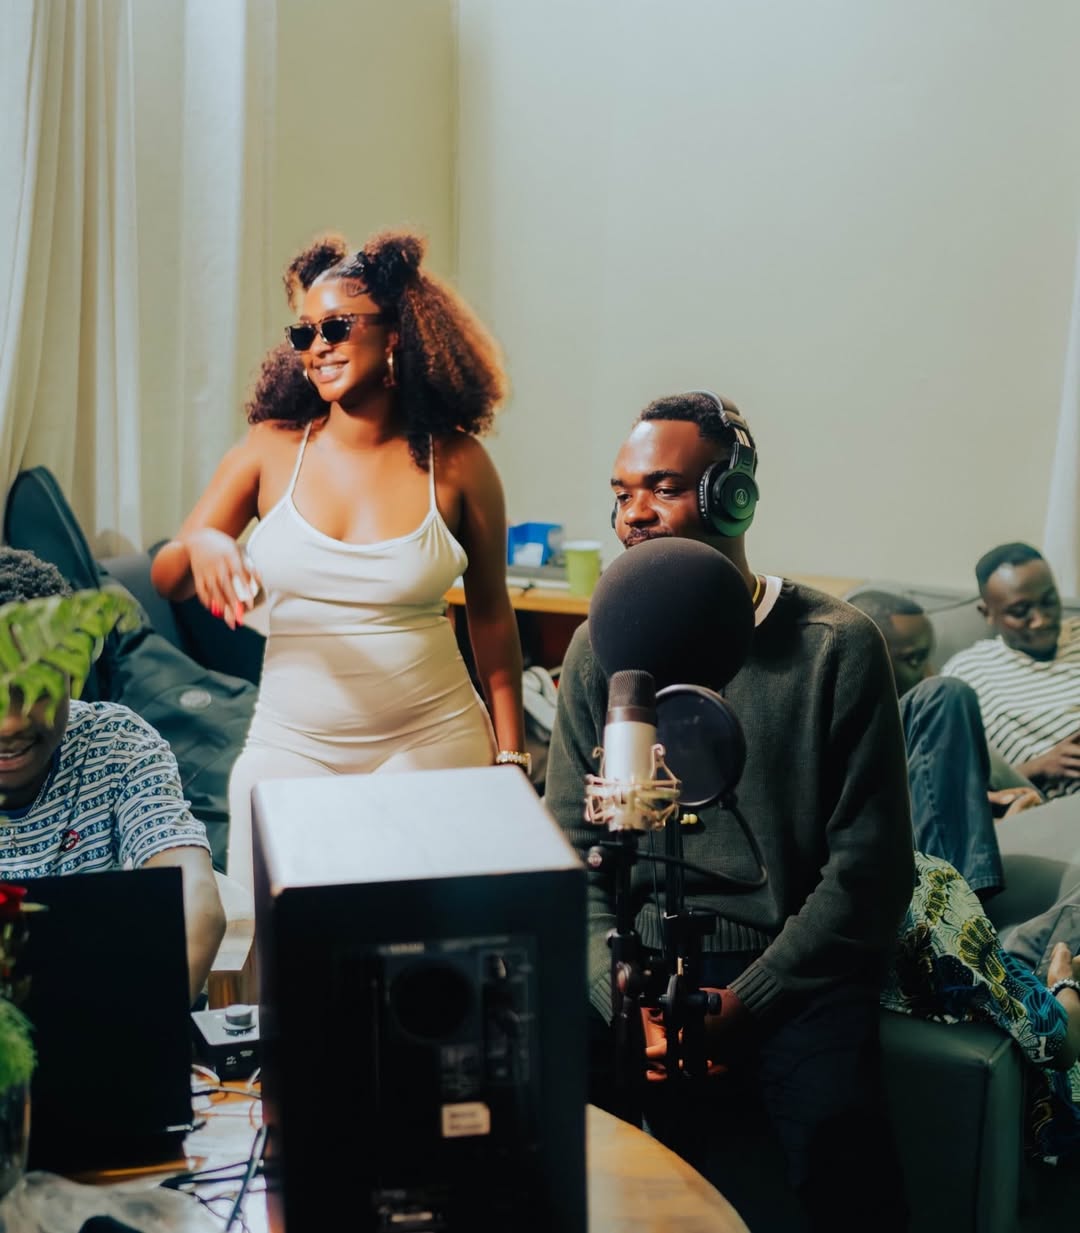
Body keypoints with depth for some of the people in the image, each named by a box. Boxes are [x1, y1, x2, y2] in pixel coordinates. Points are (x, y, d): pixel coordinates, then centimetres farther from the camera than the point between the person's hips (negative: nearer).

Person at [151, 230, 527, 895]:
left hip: (433, 744, -1)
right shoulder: (273, 449, -1)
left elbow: (491, 614, 4)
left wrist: (511, 757, 3)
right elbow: (165, 581, 0)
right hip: (290, 747, 1)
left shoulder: (456, 463, -4)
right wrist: (199, 546, -23)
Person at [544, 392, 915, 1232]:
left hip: (793, 972, -3)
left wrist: (741, 1004, -13)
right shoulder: (602, 649, 7)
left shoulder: (837, 645, -2)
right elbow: (572, 856, 6)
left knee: (835, 1124, -32)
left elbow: (871, 866, -4)